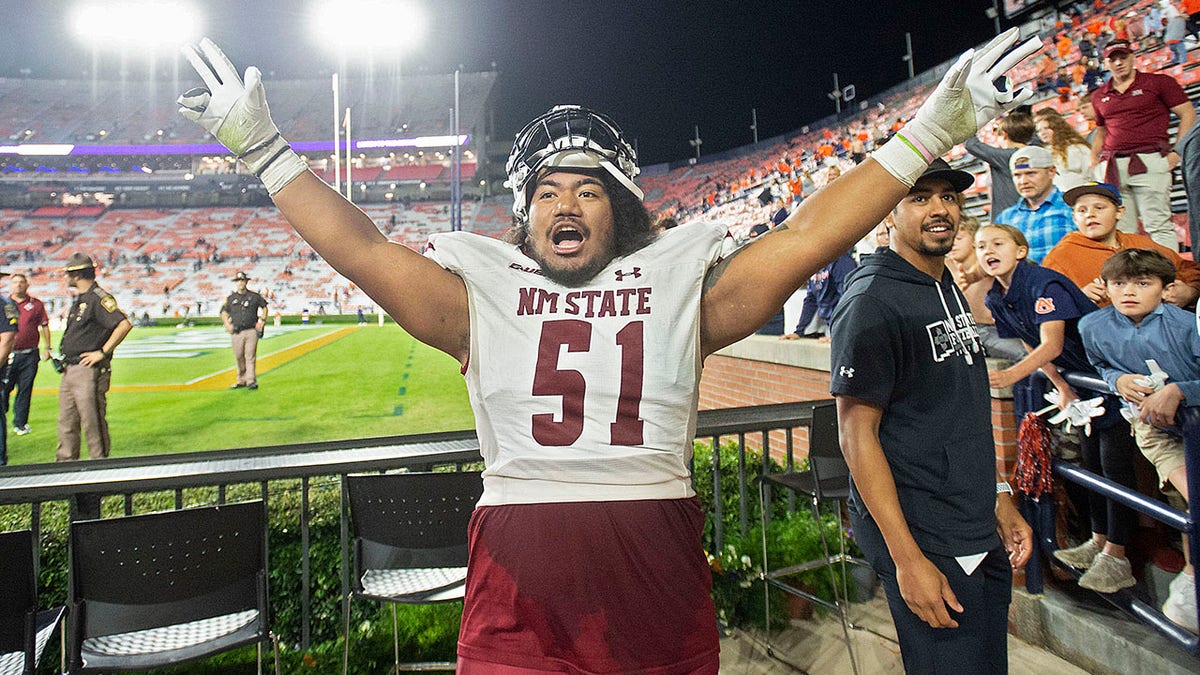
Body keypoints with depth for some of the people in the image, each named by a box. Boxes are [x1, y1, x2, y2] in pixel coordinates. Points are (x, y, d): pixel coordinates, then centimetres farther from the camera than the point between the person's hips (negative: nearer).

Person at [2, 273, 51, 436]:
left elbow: (44, 326, 10)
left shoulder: (36, 304, 8)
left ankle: (20, 423, 11)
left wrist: (47, 348, 3)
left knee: (25, 389, 3)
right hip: (9, 354, 1)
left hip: (29, 355, -1)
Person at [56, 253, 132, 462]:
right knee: (66, 423, 15)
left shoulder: (98, 298, -14)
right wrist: (64, 359, 16)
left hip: (88, 372, -10)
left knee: (93, 423, -3)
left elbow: (124, 324, -27)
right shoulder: (79, 299, 18)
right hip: (69, 371, 10)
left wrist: (102, 352, -22)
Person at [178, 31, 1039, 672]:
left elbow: (804, 237, 0)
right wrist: (265, 148, 4)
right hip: (517, 584, 0)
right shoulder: (481, 292, 6)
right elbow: (361, 249, 3)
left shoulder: (682, 283, 5)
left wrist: (932, 131, 0)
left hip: (658, 565, 1)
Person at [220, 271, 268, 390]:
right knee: (239, 357, 6)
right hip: (237, 333, 3)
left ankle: (251, 381, -6)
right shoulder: (231, 298, 10)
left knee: (250, 357, -7)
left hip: (251, 332, -3)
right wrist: (228, 325, 2)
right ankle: (241, 381, 16)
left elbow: (264, 307, 18)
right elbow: (224, 313, 18)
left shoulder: (254, 296, 6)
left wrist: (262, 321, 7)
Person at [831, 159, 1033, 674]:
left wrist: (999, 501, 16)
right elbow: (857, 434, -19)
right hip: (924, 540, -9)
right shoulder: (872, 299, -17)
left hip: (981, 535, 9)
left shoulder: (949, 288, 11)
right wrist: (907, 558, -21)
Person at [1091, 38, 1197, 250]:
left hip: (1149, 160, -4)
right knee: (1121, 230, 2)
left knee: (1158, 226, -9)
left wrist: (1177, 151, -5)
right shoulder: (1099, 96, 19)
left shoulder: (1158, 82, 7)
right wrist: (1093, 159, 15)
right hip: (1112, 166, 4)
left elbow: (1188, 116, 6)